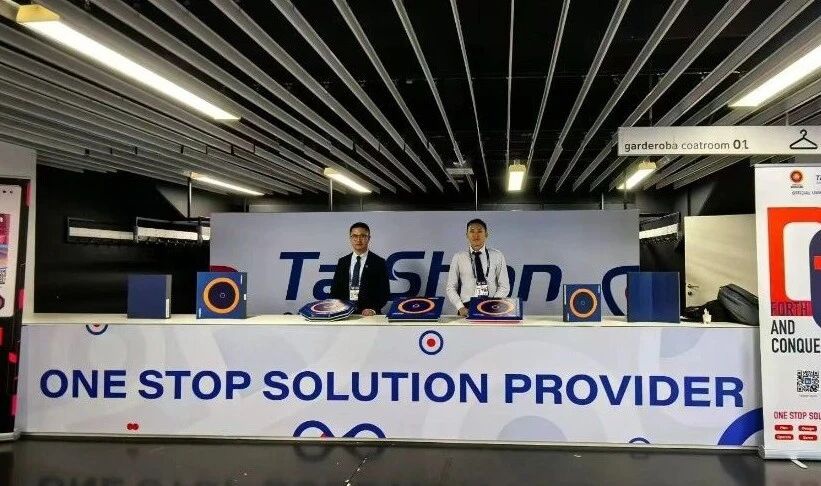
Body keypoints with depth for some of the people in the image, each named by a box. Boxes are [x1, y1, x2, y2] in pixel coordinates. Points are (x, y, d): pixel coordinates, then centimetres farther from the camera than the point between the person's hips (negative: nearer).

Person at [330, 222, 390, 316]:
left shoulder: (378, 262, 4)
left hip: (367, 313, -2)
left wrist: (373, 309, -13)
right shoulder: (342, 262, 14)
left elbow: (384, 292, 2)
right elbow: (335, 289, 15)